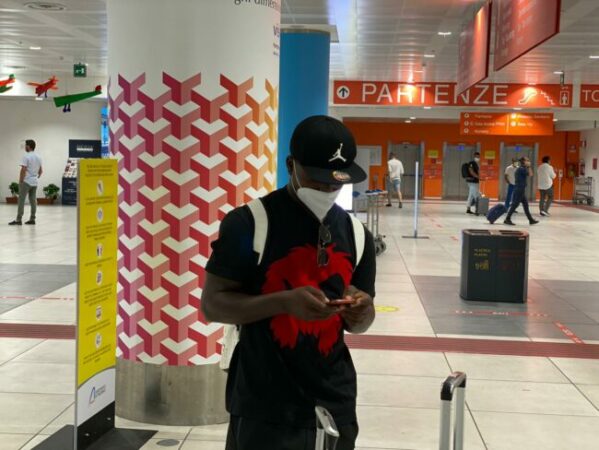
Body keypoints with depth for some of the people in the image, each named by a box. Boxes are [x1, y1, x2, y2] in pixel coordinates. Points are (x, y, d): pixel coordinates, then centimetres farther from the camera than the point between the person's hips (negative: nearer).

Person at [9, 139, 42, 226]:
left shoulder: (26, 156, -13)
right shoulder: (38, 157, 12)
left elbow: (23, 170, -18)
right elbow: (40, 171, 17)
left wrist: (20, 181, -11)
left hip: (26, 182, -8)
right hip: (34, 182, 8)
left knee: (21, 200, -6)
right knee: (33, 200, 8)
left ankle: (18, 220, -9)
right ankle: (32, 219, 9)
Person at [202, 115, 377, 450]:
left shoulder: (356, 234, 5)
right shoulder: (248, 223, -10)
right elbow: (212, 304, -9)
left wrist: (360, 312, -11)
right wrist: (284, 301, -24)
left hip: (335, 406, 5)